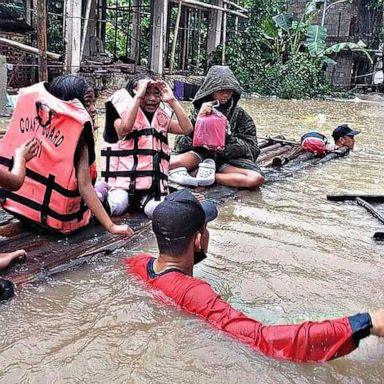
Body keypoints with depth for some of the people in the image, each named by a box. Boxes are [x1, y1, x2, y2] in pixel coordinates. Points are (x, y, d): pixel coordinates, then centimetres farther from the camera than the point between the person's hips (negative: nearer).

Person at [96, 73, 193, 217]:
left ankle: (144, 197, 8)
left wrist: (171, 100, -6)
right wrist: (138, 96, -20)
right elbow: (125, 127, -26)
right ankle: (104, 190, 4)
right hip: (124, 178, -3)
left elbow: (187, 128, -3)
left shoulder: (162, 118, 12)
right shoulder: (124, 113, 0)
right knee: (117, 207, -26)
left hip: (153, 182, 4)